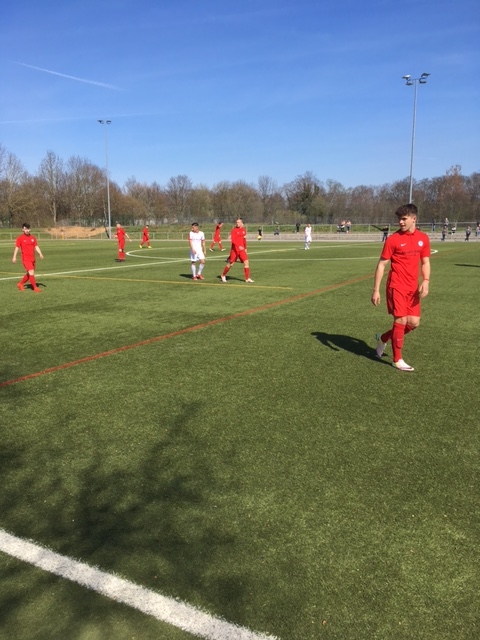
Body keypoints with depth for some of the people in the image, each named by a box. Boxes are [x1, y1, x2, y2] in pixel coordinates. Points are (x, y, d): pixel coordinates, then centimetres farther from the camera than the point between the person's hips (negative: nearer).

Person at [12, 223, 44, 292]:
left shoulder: (33, 237, 8)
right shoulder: (20, 238, -4)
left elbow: (36, 246, 9)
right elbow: (17, 247, -1)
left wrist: (40, 254, -6)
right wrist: (14, 257, -5)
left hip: (32, 259, 6)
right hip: (25, 259, -6)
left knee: (29, 274, 14)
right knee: (31, 273, -14)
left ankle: (20, 284, 34)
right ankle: (35, 288, -8)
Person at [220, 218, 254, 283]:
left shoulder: (244, 230, 8)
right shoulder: (234, 230, -9)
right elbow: (233, 239, -21)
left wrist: (245, 248, 21)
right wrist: (238, 246, -34)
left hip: (242, 249, 5)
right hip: (235, 249, -5)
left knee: (246, 262, -7)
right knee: (231, 263, 3)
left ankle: (247, 278, -2)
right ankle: (223, 275, 24)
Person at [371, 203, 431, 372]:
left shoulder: (423, 238, 5)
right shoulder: (393, 239, -8)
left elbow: (425, 262, 12)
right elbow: (382, 264, -7)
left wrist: (425, 281, -7)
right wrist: (376, 290, -11)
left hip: (413, 288, 5)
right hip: (397, 286, -5)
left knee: (414, 322, 4)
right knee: (401, 321, -5)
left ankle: (383, 338, 28)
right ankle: (397, 360, 10)